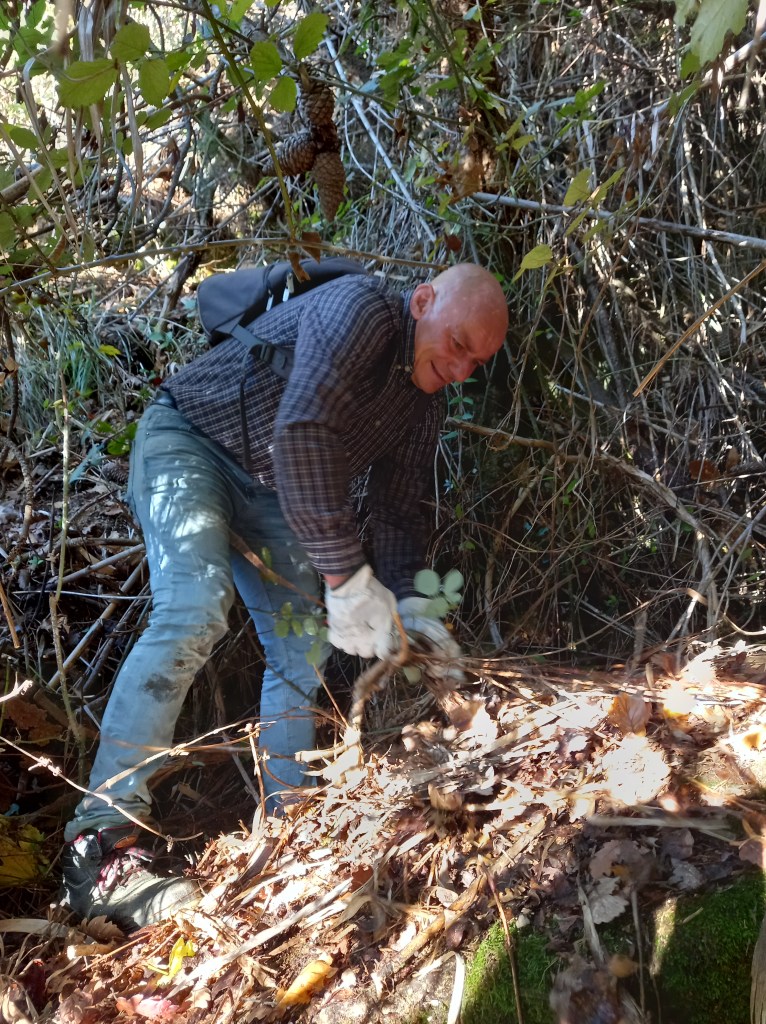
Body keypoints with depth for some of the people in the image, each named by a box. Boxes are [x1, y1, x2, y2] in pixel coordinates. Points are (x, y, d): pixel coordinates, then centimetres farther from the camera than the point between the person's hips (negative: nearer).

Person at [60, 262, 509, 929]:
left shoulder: (423, 410, 2)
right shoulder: (363, 307, -25)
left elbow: (399, 512, 7)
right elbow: (300, 434, -37)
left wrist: (409, 606, -10)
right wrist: (348, 577, -36)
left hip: (271, 491, 9)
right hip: (189, 440, -8)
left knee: (301, 654, 2)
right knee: (195, 607, -28)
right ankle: (102, 850, -30)